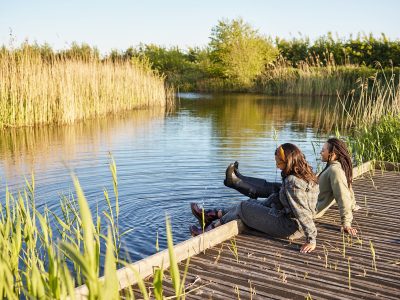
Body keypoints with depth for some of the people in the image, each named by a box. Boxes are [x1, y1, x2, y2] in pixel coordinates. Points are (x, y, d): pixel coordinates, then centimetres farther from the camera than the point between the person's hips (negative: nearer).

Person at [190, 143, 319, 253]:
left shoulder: (292, 182, -26)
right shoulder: (306, 176, 5)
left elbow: (302, 213, -29)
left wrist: (311, 239, -28)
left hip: (288, 227, -10)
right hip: (294, 224, 10)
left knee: (242, 207, 1)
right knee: (252, 202, 18)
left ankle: (209, 230, 16)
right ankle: (212, 215, 27)